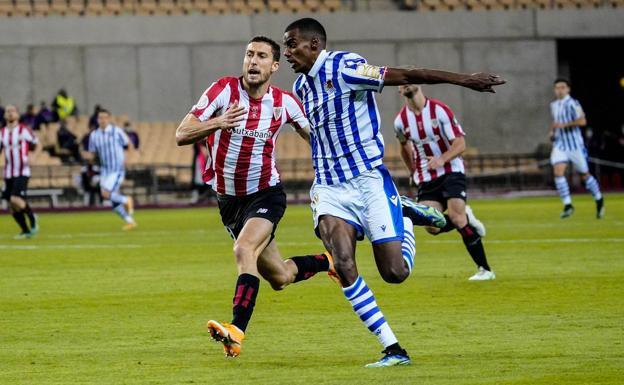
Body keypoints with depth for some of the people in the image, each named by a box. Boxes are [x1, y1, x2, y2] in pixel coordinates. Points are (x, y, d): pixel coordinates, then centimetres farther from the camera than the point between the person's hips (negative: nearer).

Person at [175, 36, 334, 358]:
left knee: (244, 250, -31)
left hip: (265, 194, -2)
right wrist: (217, 123, -38)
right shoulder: (223, 90, -13)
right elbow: (181, 135, -19)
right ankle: (328, 261, 43)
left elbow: (315, 135, 11)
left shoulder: (284, 102, -8)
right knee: (279, 278, 13)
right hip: (228, 199, 2)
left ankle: (236, 332, -37)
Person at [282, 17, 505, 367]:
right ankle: (394, 350, -11)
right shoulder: (301, 86, 11)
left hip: (369, 181, -6)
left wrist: (463, 79, -19)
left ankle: (409, 218, 26)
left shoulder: (343, 67, -13)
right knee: (343, 265, -16)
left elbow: (405, 75, -17)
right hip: (329, 188, 6)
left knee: (395, 273, -8)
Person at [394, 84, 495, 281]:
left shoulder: (439, 110, -12)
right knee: (432, 226, -16)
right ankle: (466, 219, 16)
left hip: (451, 171, -4)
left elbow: (460, 143, -13)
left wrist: (441, 160, -29)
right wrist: (413, 172, 24)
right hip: (425, 178, 4)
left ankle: (485, 270, -12)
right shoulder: (401, 121, 1)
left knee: (456, 217, -20)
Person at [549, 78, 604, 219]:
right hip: (560, 145, 6)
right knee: (558, 172, -14)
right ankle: (567, 205, -11)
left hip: (575, 145, -6)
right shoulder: (553, 105, 12)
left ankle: (599, 200, 26)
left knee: (584, 175, 4)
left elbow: (582, 121, -24)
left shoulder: (572, 104, -12)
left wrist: (564, 125, -30)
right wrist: (552, 131, 10)